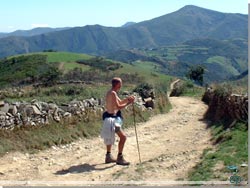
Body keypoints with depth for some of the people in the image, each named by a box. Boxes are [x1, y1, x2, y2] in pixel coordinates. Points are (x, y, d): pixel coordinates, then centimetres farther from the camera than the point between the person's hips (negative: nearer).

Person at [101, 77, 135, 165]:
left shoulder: (110, 92, 12)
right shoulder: (113, 93, -19)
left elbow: (119, 102, 19)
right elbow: (118, 107, -20)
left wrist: (127, 99, 4)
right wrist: (128, 103, -13)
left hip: (110, 117, 11)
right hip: (111, 118, -11)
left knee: (110, 137, 23)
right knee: (123, 137, -10)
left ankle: (108, 156, 35)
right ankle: (120, 158, -4)